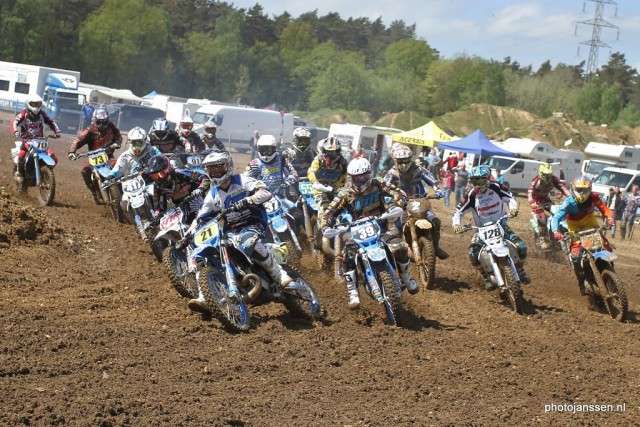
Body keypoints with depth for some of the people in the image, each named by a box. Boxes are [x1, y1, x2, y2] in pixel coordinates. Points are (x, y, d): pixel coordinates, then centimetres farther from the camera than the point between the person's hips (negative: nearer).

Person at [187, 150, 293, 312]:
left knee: (250, 243, -42)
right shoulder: (213, 193, 13)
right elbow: (201, 218, 19)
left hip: (251, 226, -7)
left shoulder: (241, 181, -5)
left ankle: (281, 277, -29)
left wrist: (246, 201, -36)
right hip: (228, 232, 7)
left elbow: (265, 192, -21)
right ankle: (203, 298, -11)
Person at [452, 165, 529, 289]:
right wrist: (456, 224, -26)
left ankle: (519, 268, 16)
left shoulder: (496, 188, -10)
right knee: (473, 254, -26)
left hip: (501, 226, 1)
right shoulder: (472, 195, -12)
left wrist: (513, 207, -20)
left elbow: (510, 198, 2)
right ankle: (486, 276, 1)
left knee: (521, 247, -18)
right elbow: (459, 211, -7)